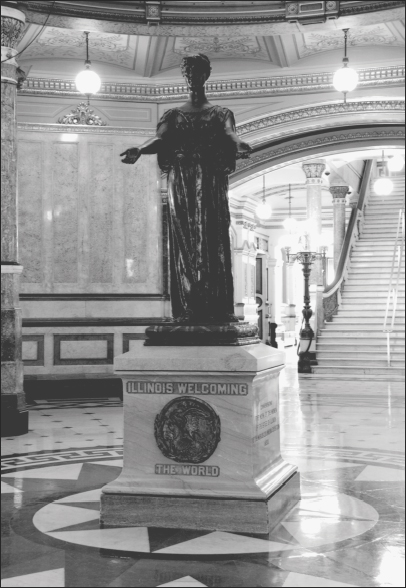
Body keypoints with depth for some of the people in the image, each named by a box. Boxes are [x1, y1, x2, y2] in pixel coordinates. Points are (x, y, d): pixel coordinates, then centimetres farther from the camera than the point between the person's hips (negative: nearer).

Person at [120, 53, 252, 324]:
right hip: (182, 178, 1)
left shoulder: (221, 114, 14)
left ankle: (219, 308, -10)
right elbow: (161, 140, 0)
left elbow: (230, 135, -6)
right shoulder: (174, 115, 17)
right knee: (185, 239, -5)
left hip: (213, 178, -1)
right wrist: (140, 149, -22)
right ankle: (189, 308, -6)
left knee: (214, 237, -8)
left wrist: (238, 145, -31)